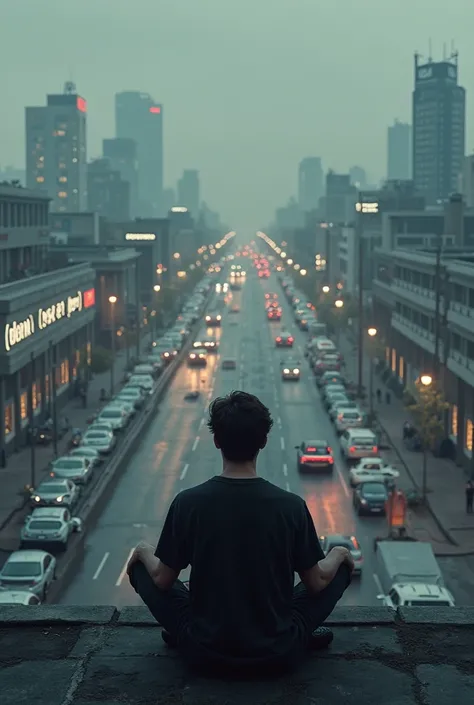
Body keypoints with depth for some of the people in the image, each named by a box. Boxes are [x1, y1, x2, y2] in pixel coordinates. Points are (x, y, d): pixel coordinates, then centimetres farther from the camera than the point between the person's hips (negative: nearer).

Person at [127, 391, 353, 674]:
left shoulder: (188, 503, -15)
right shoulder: (291, 506, -16)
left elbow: (162, 580, -2)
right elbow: (316, 583, -3)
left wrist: (144, 552, 20)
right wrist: (338, 555, 19)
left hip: (205, 653, 0)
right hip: (279, 654, 0)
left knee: (141, 566, 20)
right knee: (342, 564, 19)